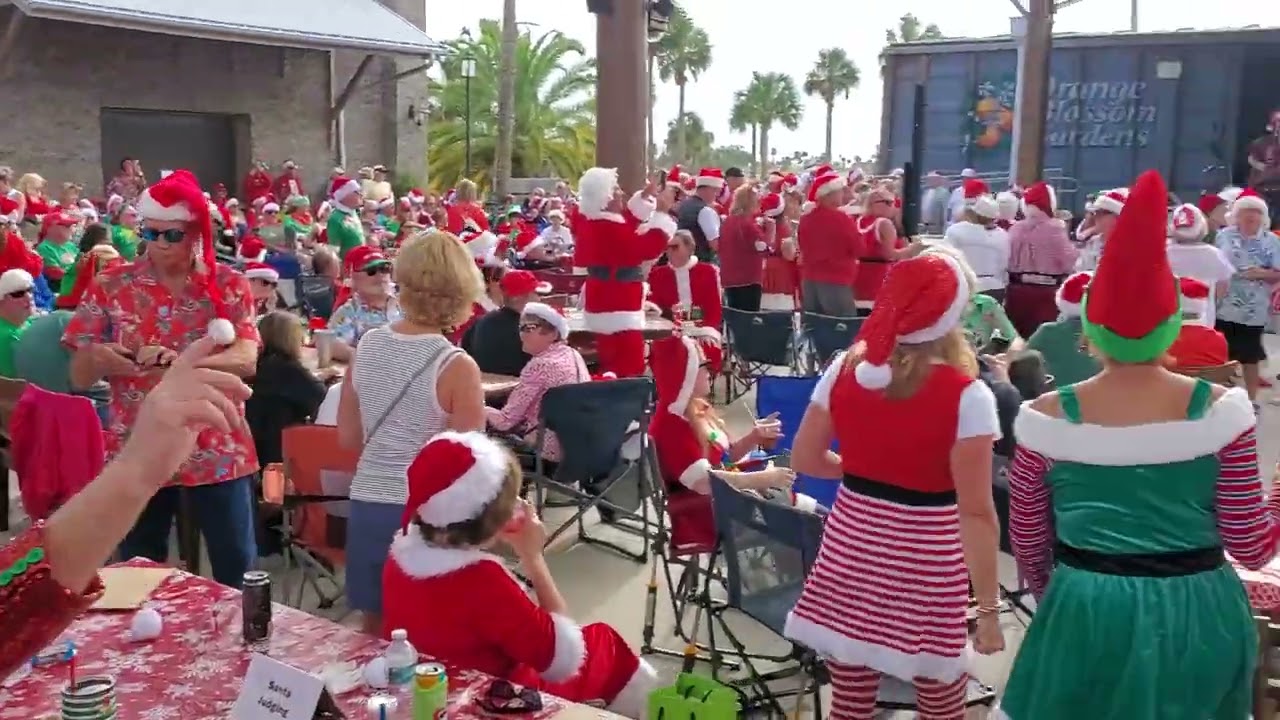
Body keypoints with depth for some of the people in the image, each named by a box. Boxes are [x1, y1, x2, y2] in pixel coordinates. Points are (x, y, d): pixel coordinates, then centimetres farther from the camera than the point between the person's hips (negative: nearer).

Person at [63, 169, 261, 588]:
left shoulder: (229, 285, 0)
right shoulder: (111, 287, 0)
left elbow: (245, 360, -13)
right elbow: (79, 377, 1)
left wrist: (175, 360, -28)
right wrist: (98, 360, -23)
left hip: (217, 448, -1)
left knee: (237, 566, 7)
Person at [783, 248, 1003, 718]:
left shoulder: (845, 371, -3)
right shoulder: (966, 396, -16)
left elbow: (805, 459, 7)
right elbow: (975, 513, -15)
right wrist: (988, 607, -7)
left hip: (850, 548, 4)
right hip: (926, 564, -4)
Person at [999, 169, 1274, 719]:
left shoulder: (1048, 417, -12)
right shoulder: (1220, 410, -11)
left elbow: (1028, 542, 0)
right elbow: (1251, 547, -6)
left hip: (1085, 615, -1)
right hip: (1199, 620, 1)